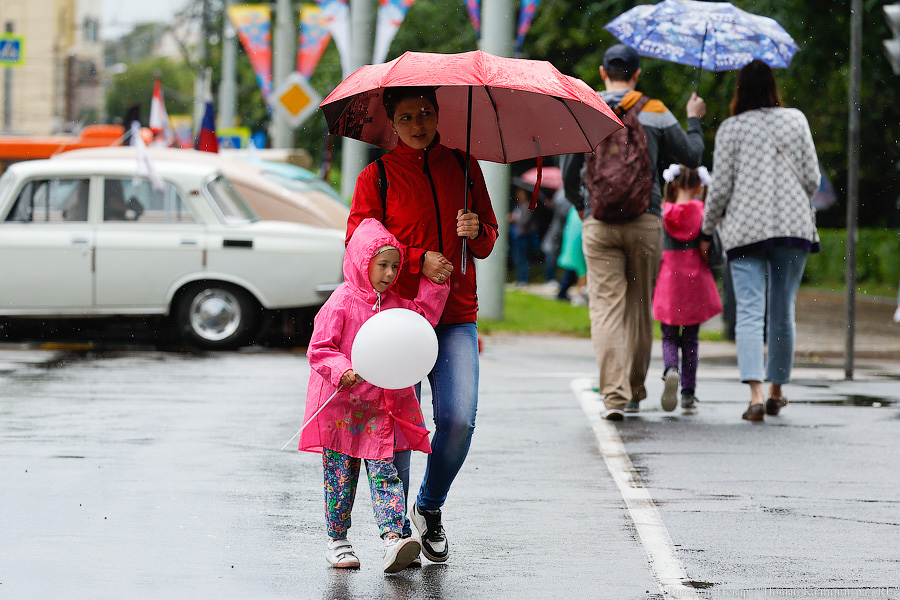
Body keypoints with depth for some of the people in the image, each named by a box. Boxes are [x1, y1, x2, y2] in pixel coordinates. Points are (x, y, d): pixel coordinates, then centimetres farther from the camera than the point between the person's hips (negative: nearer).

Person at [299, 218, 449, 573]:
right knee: (340, 476, 5)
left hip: (380, 408, 4)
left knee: (385, 473, -7)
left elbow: (423, 319, 20)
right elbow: (319, 350, -11)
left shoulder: (394, 303, 10)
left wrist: (433, 284, 10)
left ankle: (392, 539, -17)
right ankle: (336, 541, 18)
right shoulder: (341, 303, -9)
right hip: (341, 407, -4)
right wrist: (342, 371, -27)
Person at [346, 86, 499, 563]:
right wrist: (419, 260, -13)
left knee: (459, 418, -11)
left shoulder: (463, 168, 13)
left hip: (456, 315, 2)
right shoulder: (376, 177, 3)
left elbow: (487, 244, 20)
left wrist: (476, 231, -4)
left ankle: (430, 508, 14)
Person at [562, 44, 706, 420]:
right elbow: (692, 157, 7)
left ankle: (614, 394, -17)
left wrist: (580, 207, 29)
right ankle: (635, 392, 22)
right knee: (639, 308, 13)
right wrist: (694, 120, 25)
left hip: (598, 222, 0)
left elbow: (569, 177, 9)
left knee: (606, 308, -4)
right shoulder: (655, 113, 1)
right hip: (645, 221, 0)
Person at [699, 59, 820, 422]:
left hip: (745, 229, -2)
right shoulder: (796, 120, 5)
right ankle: (777, 391, 22)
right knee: (783, 312, 13)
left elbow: (720, 189, -2)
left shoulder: (731, 129, -2)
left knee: (749, 312, -6)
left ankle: (755, 394, -21)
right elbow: (812, 179, 5)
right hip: (793, 226, 2)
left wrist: (707, 231, 11)